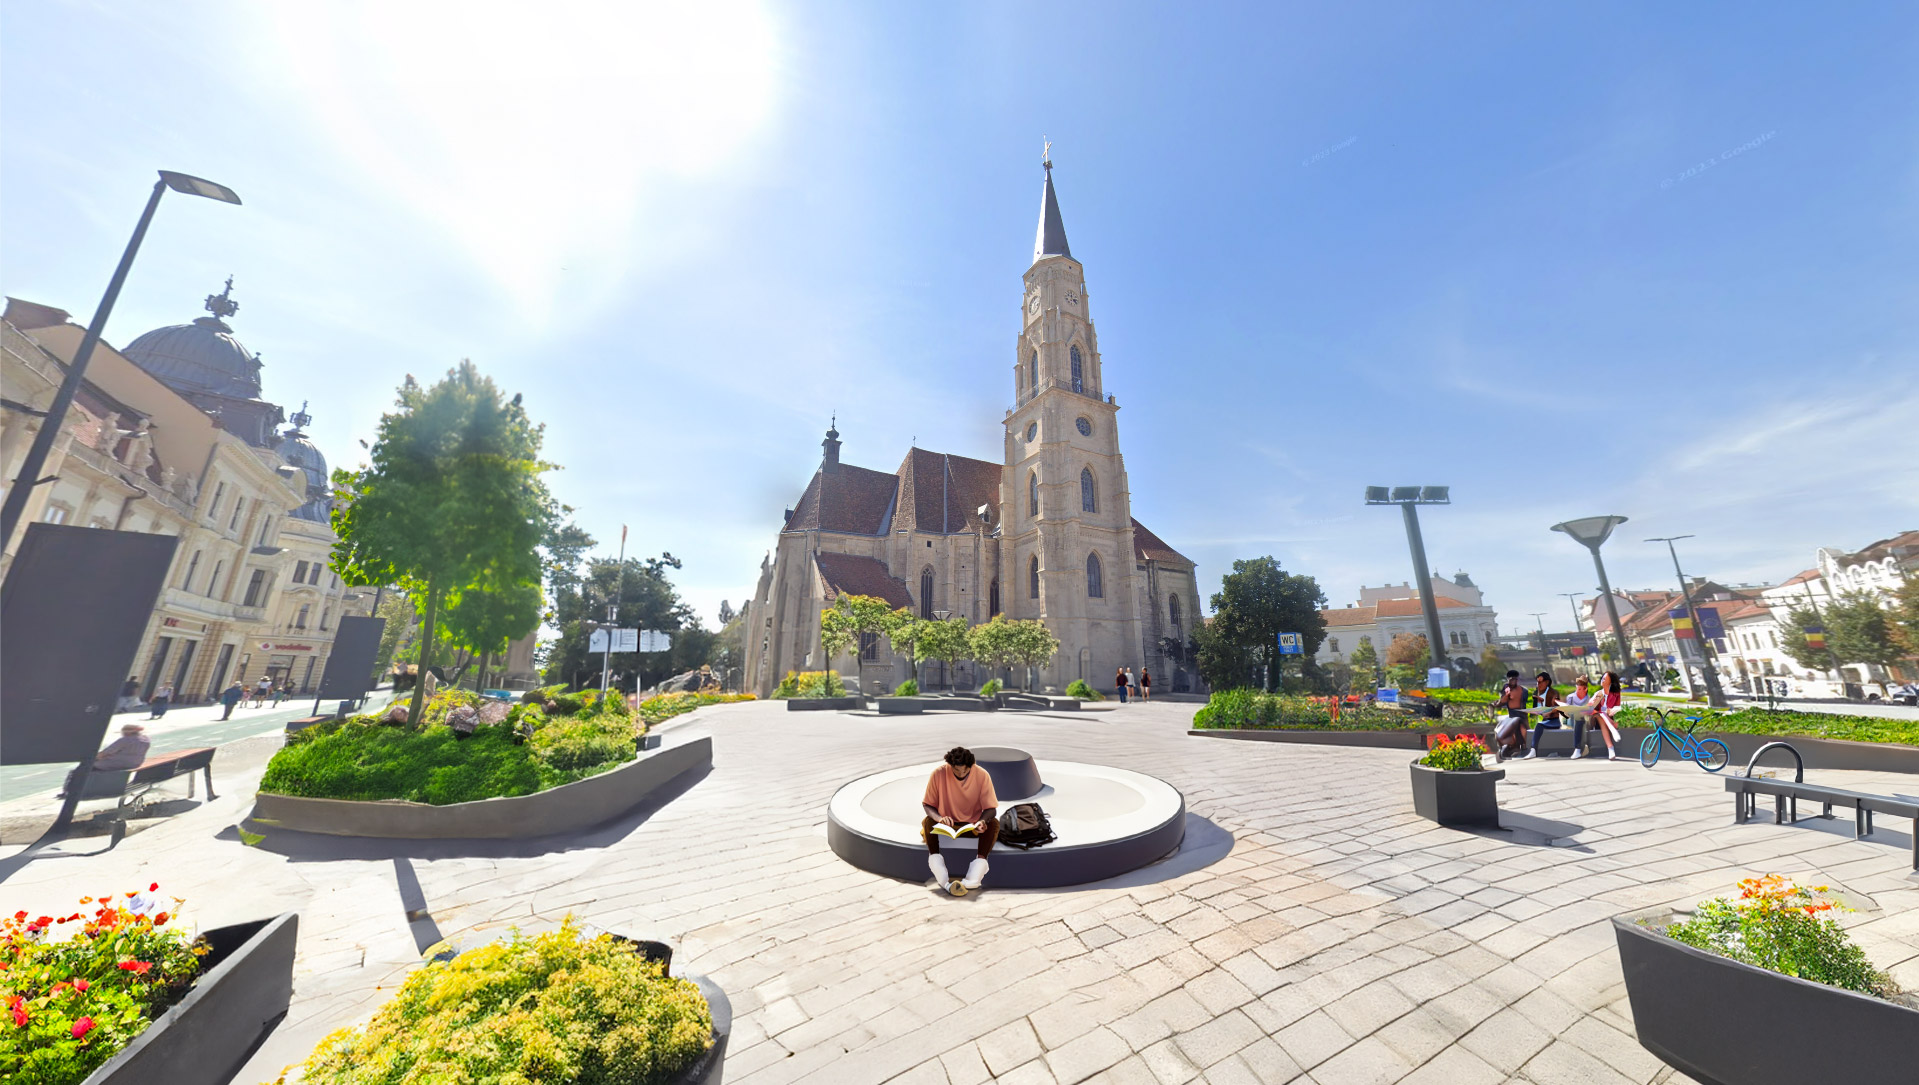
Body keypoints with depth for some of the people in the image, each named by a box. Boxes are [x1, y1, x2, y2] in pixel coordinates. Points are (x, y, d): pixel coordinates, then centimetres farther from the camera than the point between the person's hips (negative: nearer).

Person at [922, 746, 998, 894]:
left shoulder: (982, 775, -17)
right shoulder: (938, 774, -18)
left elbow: (991, 808, -11)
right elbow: (927, 804, -8)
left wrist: (982, 821, -34)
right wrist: (939, 818, -30)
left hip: (973, 824, 0)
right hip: (946, 824, 0)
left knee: (994, 823, -28)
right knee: (928, 822, -29)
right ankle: (944, 881, -43)